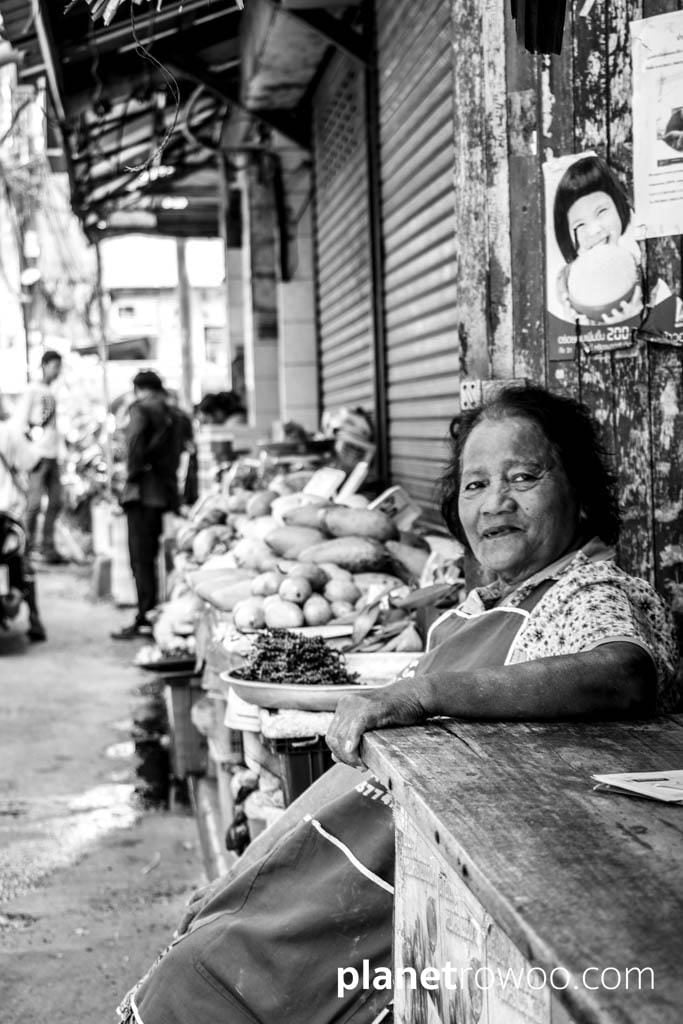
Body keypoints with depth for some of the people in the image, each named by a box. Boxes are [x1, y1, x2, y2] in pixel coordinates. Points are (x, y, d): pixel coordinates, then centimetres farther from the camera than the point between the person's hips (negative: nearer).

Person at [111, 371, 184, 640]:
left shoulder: (140, 408, -4)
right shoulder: (173, 415, 17)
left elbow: (136, 439, -21)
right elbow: (178, 452, 13)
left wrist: (133, 474, -12)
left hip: (143, 491, -7)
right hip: (166, 491, 7)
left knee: (141, 558, -6)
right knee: (150, 556, 14)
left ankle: (146, 620, -8)